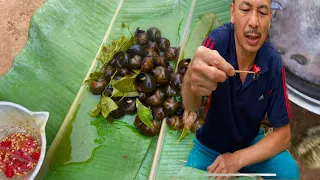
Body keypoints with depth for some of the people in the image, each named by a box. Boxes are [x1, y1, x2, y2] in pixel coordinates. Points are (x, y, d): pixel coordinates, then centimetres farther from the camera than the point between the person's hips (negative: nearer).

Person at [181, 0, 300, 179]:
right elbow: (191, 106, -40)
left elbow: (283, 134, -13)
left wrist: (238, 159, -25)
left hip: (251, 143, 1)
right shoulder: (219, 39, -25)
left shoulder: (273, 62, -19)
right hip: (210, 146, -1)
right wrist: (191, 81, -63)